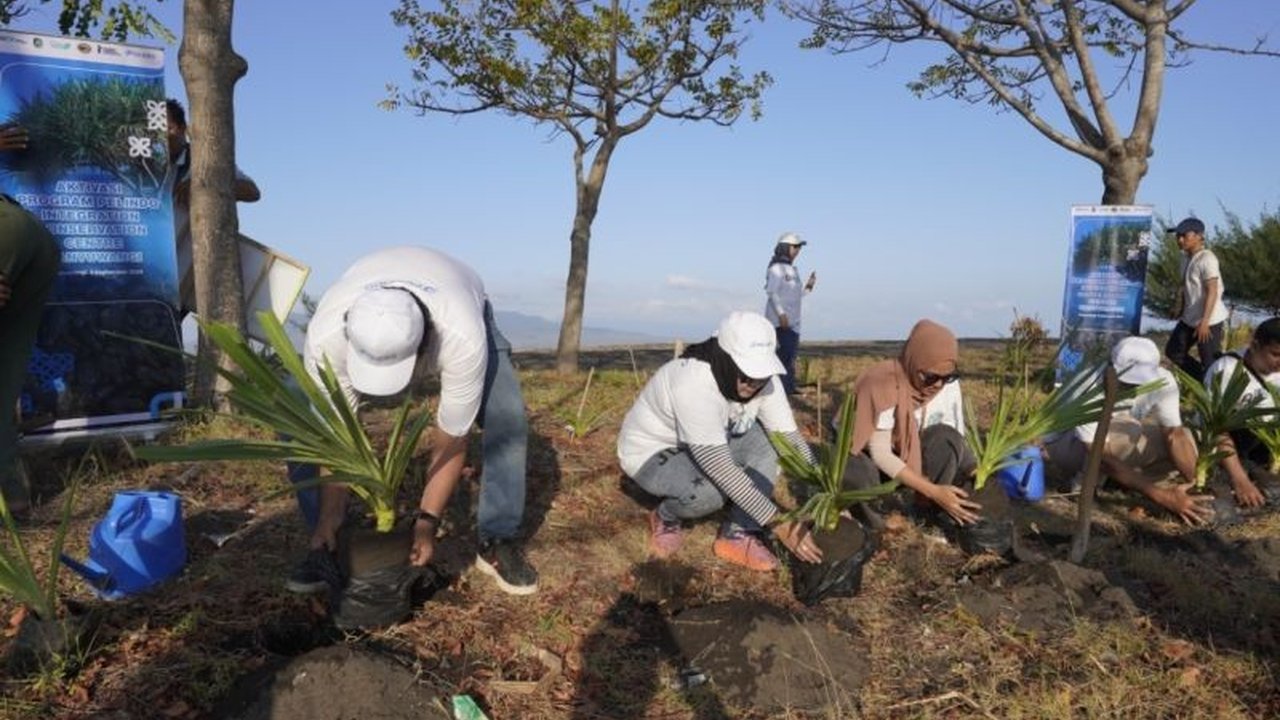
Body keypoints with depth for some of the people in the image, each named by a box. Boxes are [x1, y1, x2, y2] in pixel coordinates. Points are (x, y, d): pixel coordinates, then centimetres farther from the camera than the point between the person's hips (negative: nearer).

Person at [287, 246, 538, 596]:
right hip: (369, 327, 2)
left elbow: (451, 439, -32)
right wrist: (331, 514, -21)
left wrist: (427, 521, -29)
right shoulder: (326, 335, -40)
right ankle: (328, 543, 1)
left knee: (507, 416, -25)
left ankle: (498, 541, -6)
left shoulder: (462, 338, -46)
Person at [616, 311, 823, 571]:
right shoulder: (693, 384, -38)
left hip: (709, 448, 7)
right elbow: (721, 468, -41)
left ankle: (737, 535, -10)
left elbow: (790, 438, -16)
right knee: (710, 490, -36)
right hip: (650, 454, -6)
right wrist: (779, 524, -41)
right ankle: (666, 518, -1)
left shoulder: (763, 380, -18)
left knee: (767, 438, -18)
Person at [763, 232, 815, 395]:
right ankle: (782, 387, -13)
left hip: (793, 321, 9)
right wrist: (781, 313, -24)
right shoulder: (776, 268, -6)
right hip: (781, 320, -9)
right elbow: (772, 292, -16)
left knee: (791, 354, 8)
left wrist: (808, 286, 9)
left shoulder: (792, 269, 21)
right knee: (786, 353, -15)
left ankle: (790, 388, 12)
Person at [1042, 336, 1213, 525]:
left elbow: (1175, 434, -20)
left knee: (1185, 446, -13)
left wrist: (1196, 483, -35)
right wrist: (1161, 495, -42)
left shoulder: (1162, 380, -21)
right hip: (1062, 445, -6)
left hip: (1119, 439, 6)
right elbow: (1104, 459, -36)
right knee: (1127, 431, -35)